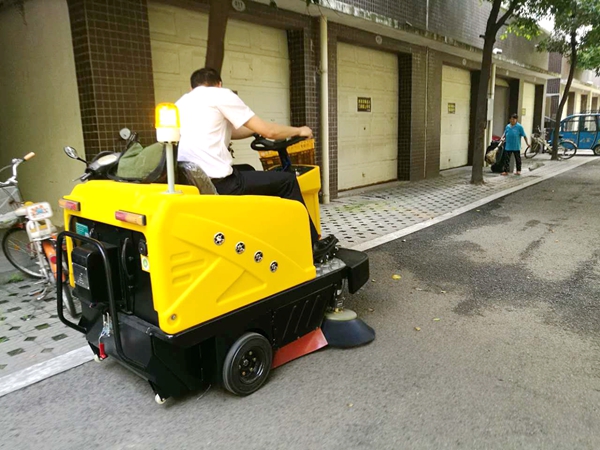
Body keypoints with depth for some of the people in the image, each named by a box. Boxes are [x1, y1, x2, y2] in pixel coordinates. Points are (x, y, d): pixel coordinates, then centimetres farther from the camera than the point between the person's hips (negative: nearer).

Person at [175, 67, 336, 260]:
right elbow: (269, 131, -1)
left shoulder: (181, 103, 23)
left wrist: (256, 130, 33)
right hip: (217, 183, -8)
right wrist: (299, 131, 16)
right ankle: (311, 244, 17)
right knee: (287, 181, 7)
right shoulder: (221, 94, 0)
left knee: (247, 171, 32)